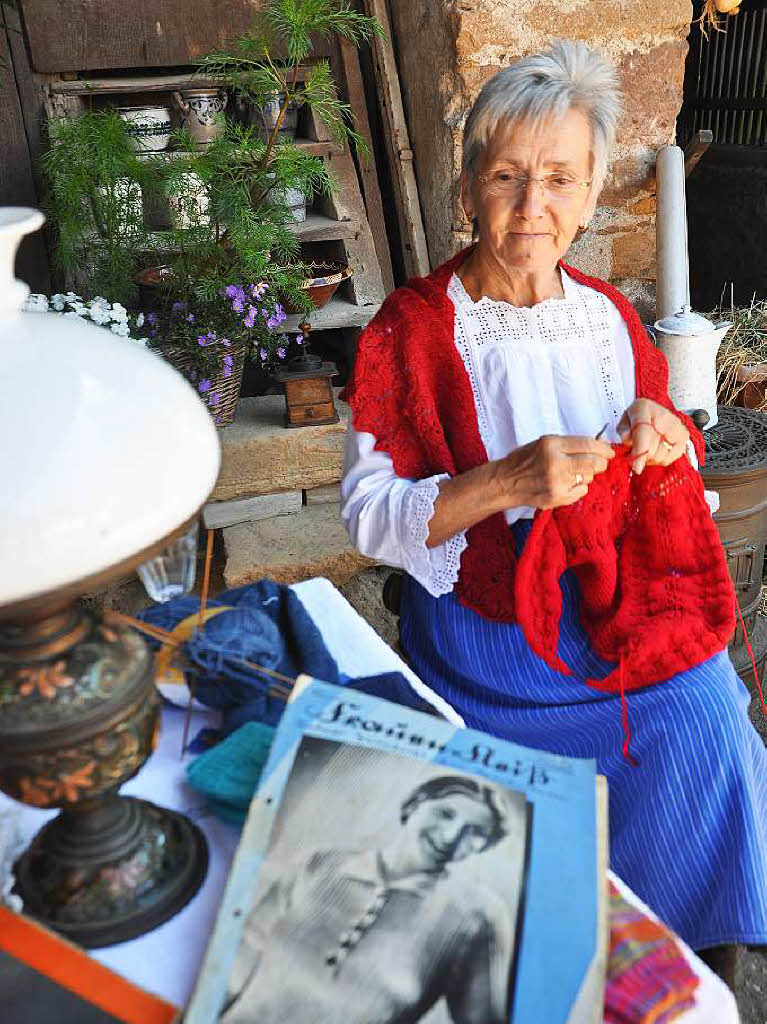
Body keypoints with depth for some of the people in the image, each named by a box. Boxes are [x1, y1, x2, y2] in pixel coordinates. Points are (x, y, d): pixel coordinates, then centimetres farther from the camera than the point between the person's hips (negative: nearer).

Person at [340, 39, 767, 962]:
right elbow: (368, 516, -14)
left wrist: (665, 438, -10)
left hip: (620, 602, 4)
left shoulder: (607, 316, 4)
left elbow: (648, 475, 14)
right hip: (489, 627, -4)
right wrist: (505, 484, -28)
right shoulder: (409, 331, -10)